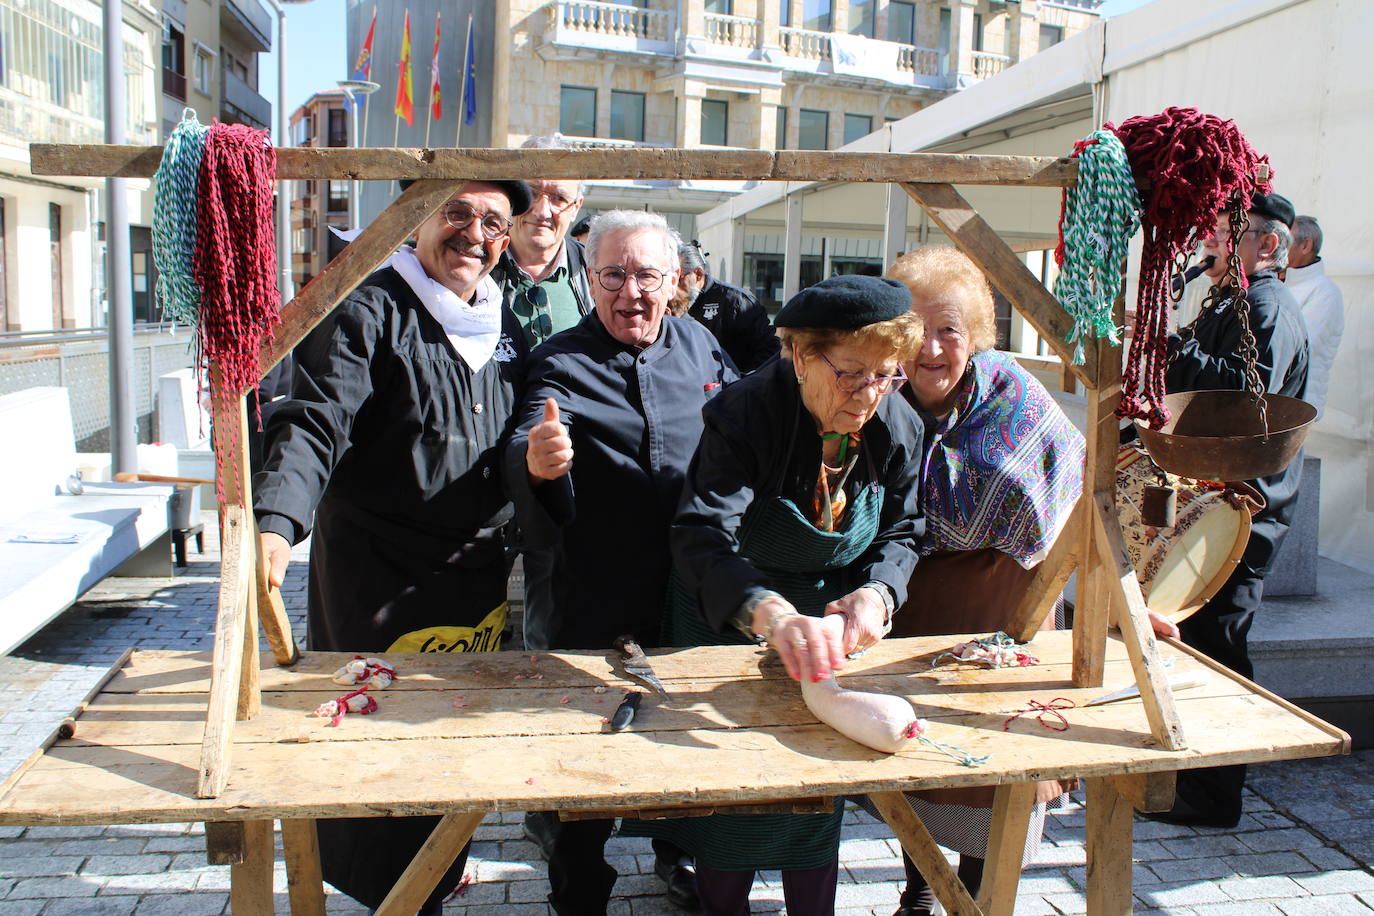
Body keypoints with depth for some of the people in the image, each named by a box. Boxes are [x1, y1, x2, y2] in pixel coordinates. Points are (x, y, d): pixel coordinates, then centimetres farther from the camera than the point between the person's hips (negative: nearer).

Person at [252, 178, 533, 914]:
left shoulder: (502, 325, 10)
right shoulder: (369, 312, -10)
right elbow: (316, 424, -22)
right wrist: (275, 522, -37)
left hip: (478, 576, 6)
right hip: (377, 575, -6)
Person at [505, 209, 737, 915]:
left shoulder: (700, 345, 6)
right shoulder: (562, 362, -9)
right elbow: (525, 448, -25)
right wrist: (535, 462, -47)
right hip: (597, 604, -5)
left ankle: (678, 855, 48)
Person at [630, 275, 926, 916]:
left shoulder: (897, 430, -14)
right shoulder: (742, 415, -30)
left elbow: (900, 533, -1)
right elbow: (702, 537, -42)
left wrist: (876, 594, -23)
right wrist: (773, 615, -60)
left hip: (829, 624, 4)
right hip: (731, 622, -4)